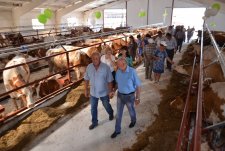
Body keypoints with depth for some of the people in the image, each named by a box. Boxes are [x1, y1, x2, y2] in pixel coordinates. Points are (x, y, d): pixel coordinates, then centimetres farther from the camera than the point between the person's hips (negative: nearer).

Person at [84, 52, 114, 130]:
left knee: (106, 106, 21)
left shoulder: (106, 67, -22)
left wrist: (111, 91, -10)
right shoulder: (89, 67, -11)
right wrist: (86, 90, 3)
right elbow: (86, 79, 1)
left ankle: (111, 114, 54)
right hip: (93, 92, 3)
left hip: (104, 92, -2)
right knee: (93, 108, 16)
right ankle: (94, 122, 39)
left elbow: (109, 81, -14)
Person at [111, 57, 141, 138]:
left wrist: (137, 98, -13)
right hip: (120, 95, 4)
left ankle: (133, 121, 56)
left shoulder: (132, 71, -24)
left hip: (130, 96, -4)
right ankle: (117, 130, 31)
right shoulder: (118, 72, -9)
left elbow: (138, 85, -17)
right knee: (119, 113, 13)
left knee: (131, 111, 23)